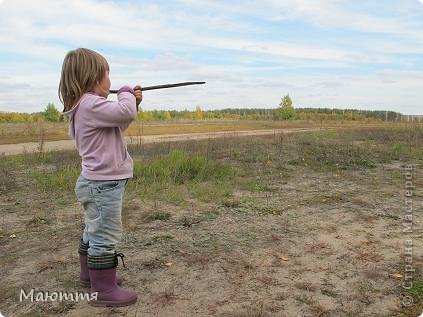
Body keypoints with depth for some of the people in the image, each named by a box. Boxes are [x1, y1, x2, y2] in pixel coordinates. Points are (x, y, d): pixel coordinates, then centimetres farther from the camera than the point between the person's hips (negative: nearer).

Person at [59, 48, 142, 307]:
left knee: (94, 232, 23)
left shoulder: (84, 105, 14)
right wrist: (126, 94, -10)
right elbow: (125, 113, -31)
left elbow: (117, 125, 21)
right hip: (104, 184, -11)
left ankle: (90, 273, 40)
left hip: (97, 182, 11)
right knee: (106, 236, -3)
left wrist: (133, 103, 9)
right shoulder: (91, 104, -20)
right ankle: (104, 290, 8)